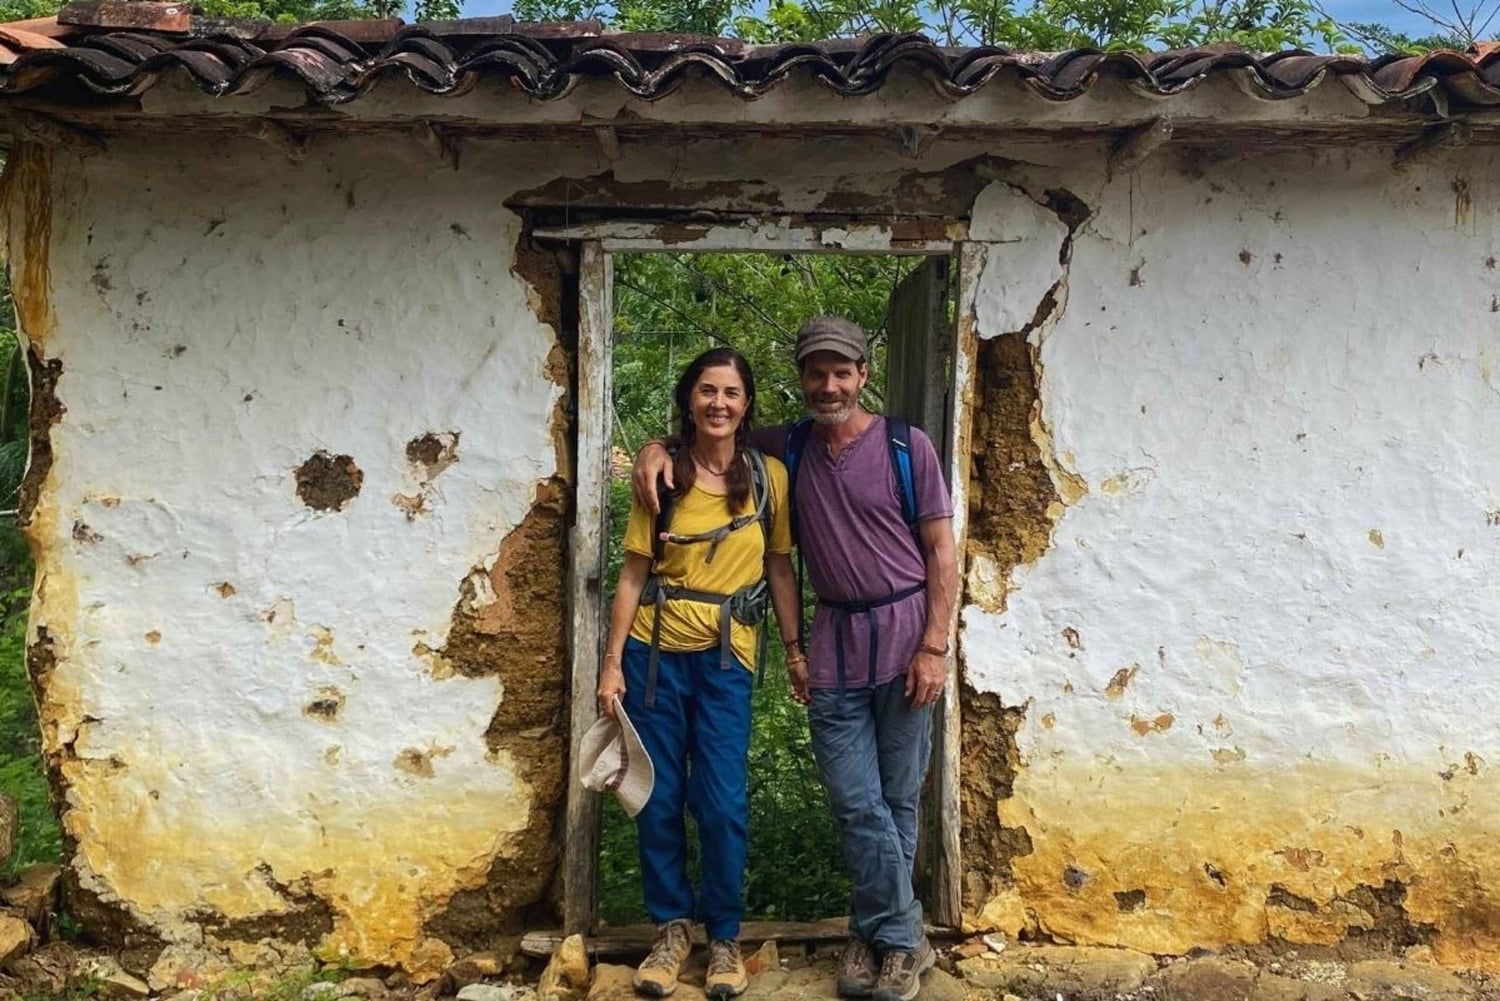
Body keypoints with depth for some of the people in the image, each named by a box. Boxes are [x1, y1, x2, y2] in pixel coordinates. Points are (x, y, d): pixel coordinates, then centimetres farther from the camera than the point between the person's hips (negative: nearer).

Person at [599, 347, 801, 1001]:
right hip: (655, 650, 1)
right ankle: (671, 929, 23)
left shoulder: (768, 476, 2)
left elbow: (780, 569, 6)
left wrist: (797, 651, 1)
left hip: (726, 655, -1)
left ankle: (724, 937, 16)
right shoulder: (662, 477, 2)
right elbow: (634, 574, 2)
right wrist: (612, 663, -2)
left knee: (722, 800, -2)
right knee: (659, 796, 6)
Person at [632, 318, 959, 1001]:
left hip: (905, 636, -2)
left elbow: (941, 551, 0)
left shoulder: (907, 448, 0)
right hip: (835, 644, 2)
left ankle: (875, 932, 20)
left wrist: (934, 646, -8)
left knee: (897, 798, 6)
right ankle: (903, 939, 14)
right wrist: (656, 448, -1)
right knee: (856, 803, 1)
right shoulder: (786, 449, 9)